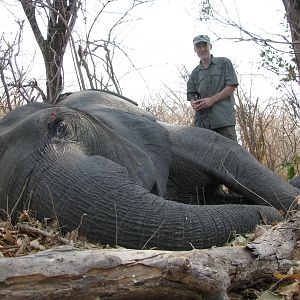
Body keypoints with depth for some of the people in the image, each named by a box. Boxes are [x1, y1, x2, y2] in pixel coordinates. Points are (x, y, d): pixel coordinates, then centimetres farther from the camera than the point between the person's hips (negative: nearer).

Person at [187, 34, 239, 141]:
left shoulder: (224, 63, 11)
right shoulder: (195, 73, 22)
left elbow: (232, 86, 1)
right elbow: (191, 95, 20)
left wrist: (212, 100, -9)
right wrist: (194, 103, -5)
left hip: (223, 118, -4)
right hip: (202, 120, 4)